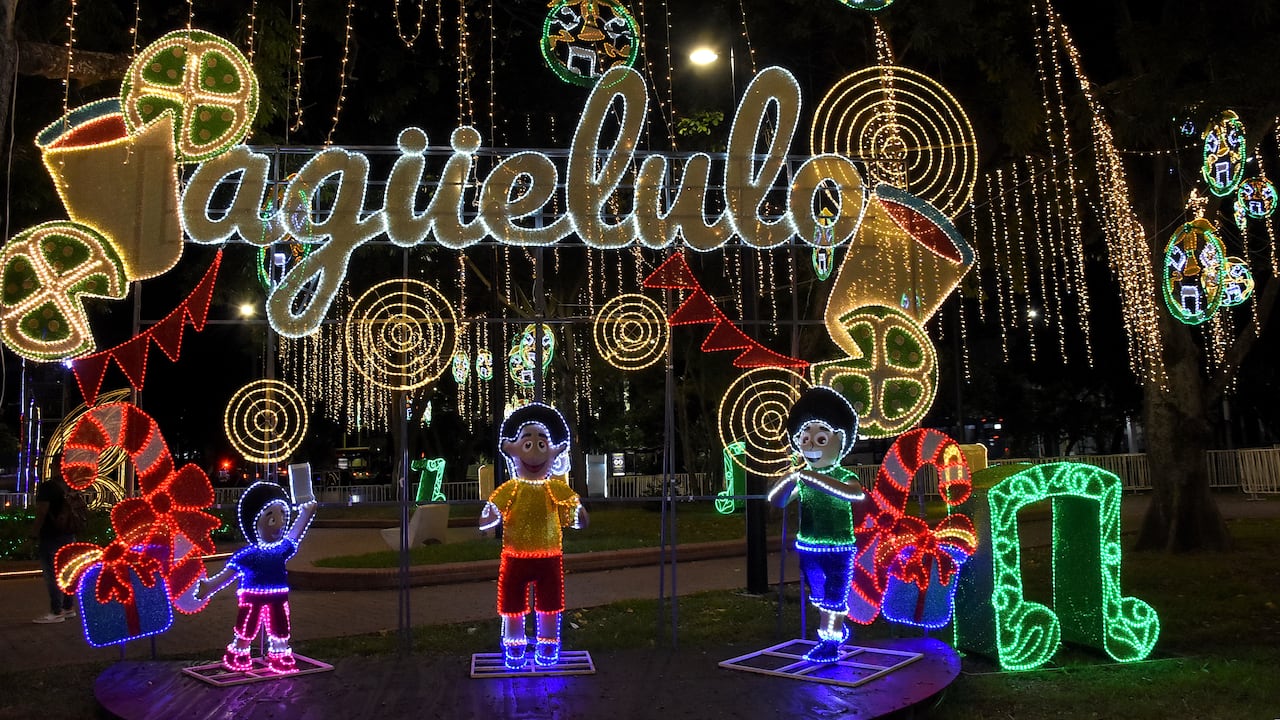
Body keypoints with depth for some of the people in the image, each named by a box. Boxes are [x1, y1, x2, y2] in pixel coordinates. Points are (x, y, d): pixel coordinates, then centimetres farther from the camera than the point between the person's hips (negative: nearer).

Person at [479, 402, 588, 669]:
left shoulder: (558, 490, -5)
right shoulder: (509, 490, -6)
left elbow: (580, 522, -2)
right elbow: (485, 521, -5)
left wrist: (578, 511, -17)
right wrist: (490, 517, -21)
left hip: (549, 558, 0)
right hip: (515, 558, 0)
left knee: (549, 608, 10)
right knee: (513, 608, 10)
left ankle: (547, 650, 27)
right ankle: (514, 652, 27)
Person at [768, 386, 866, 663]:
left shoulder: (844, 477, -13)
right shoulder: (801, 478, 1)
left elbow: (857, 494, -37)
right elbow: (775, 500, -6)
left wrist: (817, 479, -41)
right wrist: (791, 479, -26)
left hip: (838, 549, -5)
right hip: (808, 547, 5)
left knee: (834, 597, 3)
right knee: (820, 597, 19)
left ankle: (830, 640, 13)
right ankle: (837, 630, 37)